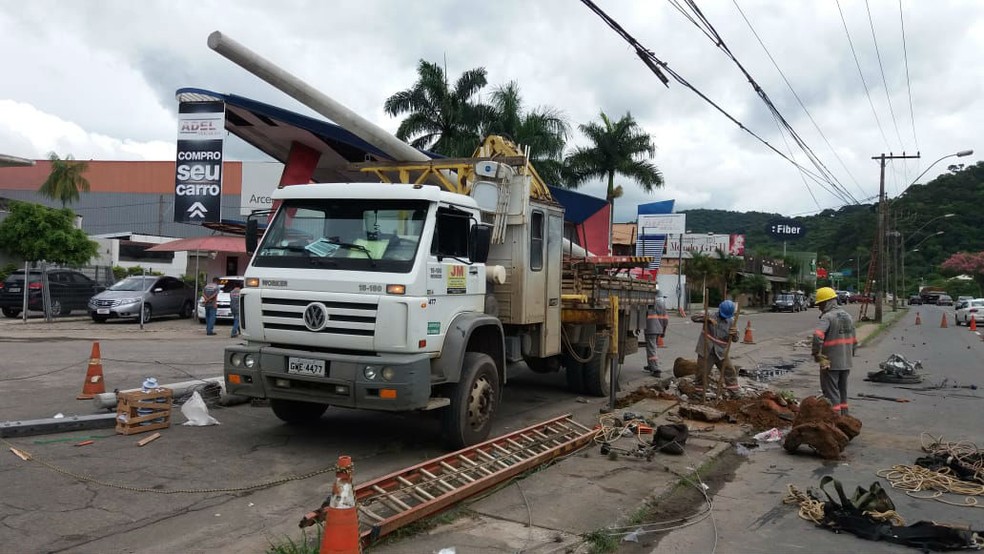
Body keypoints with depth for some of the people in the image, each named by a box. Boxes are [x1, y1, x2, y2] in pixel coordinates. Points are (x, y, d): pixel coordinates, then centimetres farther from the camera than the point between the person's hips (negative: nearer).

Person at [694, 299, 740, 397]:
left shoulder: (731, 321, -1)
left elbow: (735, 339, -1)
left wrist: (735, 334, -26)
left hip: (721, 352, 2)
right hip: (706, 350, -2)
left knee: (730, 372, 3)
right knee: (702, 373, 5)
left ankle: (734, 394, 17)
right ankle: (699, 394, 21)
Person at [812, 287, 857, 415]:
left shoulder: (827, 317, -16)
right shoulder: (847, 316, 11)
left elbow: (817, 336, -32)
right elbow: (854, 340, 16)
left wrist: (817, 354, -21)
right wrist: (849, 355, 22)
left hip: (830, 363, -8)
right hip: (846, 362, 8)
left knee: (831, 393, -1)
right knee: (842, 391, 20)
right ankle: (844, 416, 27)